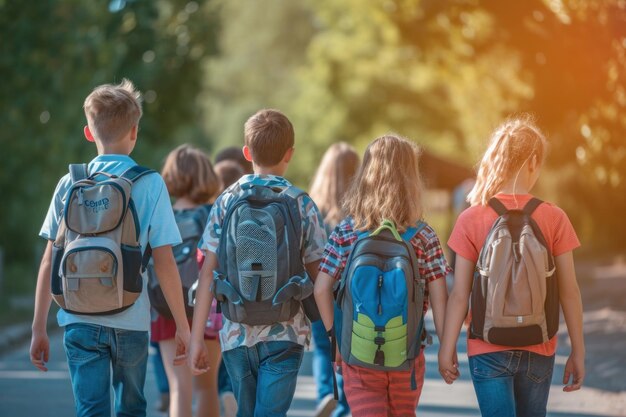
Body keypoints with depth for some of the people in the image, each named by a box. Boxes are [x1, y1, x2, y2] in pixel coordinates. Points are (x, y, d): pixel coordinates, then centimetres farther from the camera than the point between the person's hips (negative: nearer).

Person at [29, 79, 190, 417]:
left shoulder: (70, 184, 2)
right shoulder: (150, 185, -4)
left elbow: (50, 262, 2)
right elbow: (164, 264, -6)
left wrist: (39, 328, 9)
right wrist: (182, 326, 1)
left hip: (79, 321, 1)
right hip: (131, 321, -1)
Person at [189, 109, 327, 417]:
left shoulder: (227, 201, 2)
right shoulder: (302, 205, -3)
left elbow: (208, 273, -1)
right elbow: (318, 276, -2)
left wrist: (196, 337, 1)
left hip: (236, 334, 3)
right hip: (284, 334, -2)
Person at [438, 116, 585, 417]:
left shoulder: (471, 220, -8)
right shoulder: (554, 219, -6)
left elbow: (460, 295, -7)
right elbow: (569, 292, -4)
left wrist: (447, 349, 3)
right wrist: (578, 351, 5)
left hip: (489, 349, -2)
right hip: (538, 351, 2)